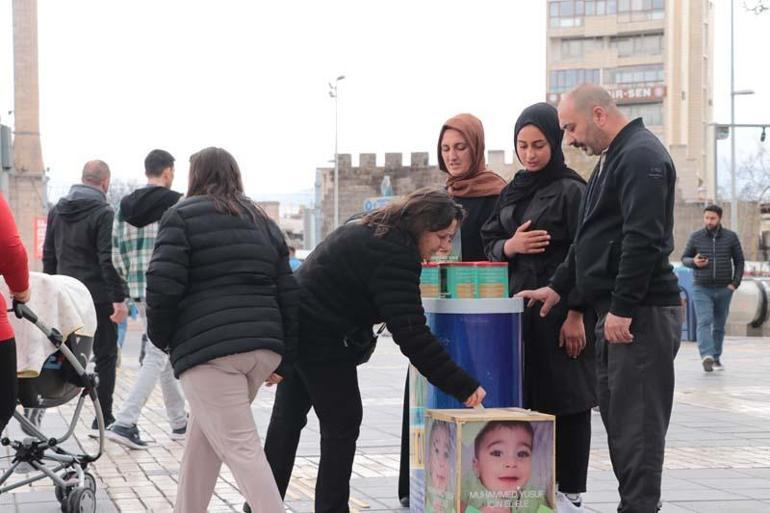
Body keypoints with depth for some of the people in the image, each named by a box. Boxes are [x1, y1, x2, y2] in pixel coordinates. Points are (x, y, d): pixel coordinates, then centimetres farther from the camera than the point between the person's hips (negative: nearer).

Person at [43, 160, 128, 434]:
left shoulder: (57, 211, 12)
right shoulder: (104, 213, -11)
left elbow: (48, 255, 15)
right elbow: (109, 260, -17)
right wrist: (119, 298, -16)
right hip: (98, 297, -6)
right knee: (105, 356, 2)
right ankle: (103, 420, 2)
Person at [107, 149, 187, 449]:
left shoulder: (125, 206, 9)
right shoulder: (177, 205, -9)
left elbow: (117, 254, 9)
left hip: (139, 290, 7)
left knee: (165, 353, 17)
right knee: (157, 356, -4)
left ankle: (179, 422, 24)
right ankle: (125, 422, -14)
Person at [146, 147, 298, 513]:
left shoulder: (182, 215, 4)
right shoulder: (263, 222, 21)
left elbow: (163, 284, -9)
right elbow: (287, 293, 18)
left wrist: (160, 336, 6)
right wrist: (284, 357, 20)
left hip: (209, 349, -7)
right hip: (263, 348, 7)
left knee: (240, 447, -8)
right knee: (203, 436, 20)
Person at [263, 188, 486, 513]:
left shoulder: (369, 231, 10)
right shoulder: (395, 256, -21)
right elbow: (411, 334, -26)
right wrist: (463, 388, -26)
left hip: (294, 324, 10)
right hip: (321, 337, -10)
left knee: (288, 417, 17)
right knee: (343, 422, 1)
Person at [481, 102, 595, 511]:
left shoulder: (571, 190, -5)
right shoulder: (511, 193, 15)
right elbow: (489, 244, 16)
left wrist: (576, 314, -15)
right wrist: (509, 246, -7)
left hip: (559, 311, -6)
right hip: (517, 307, 6)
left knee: (565, 400, -1)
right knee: (522, 398, 5)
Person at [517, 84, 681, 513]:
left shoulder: (642, 156, -12)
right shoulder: (613, 158, 20)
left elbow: (644, 238, -21)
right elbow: (592, 238, 27)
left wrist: (622, 308, -23)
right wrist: (559, 287, 20)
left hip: (642, 314, -10)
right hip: (616, 312, 10)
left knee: (637, 421, -8)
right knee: (616, 414, 11)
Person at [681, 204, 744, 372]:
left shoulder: (731, 237, 3)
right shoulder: (696, 237, 2)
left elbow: (739, 261, 8)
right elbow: (684, 258, 10)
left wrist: (735, 283, -2)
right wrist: (693, 262, -13)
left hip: (724, 290, 1)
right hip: (702, 289, -1)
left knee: (719, 326, 9)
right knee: (704, 322, -17)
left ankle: (716, 358, 20)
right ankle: (706, 355, -29)